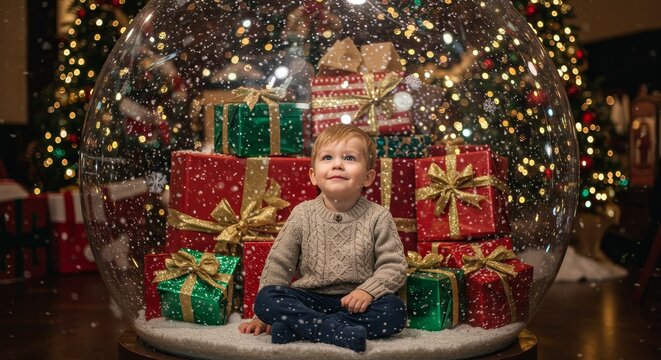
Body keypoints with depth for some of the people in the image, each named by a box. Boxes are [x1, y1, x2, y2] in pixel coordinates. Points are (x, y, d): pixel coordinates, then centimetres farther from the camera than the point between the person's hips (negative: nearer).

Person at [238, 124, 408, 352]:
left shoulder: (378, 218, -1)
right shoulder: (303, 215, 2)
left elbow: (394, 266, -1)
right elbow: (278, 263, 5)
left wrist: (368, 291, -20)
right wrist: (264, 316, 1)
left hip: (355, 302, 0)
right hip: (309, 299, 0)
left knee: (395, 311, -29)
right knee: (266, 298, -25)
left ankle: (298, 327, -29)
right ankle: (339, 331, -33)